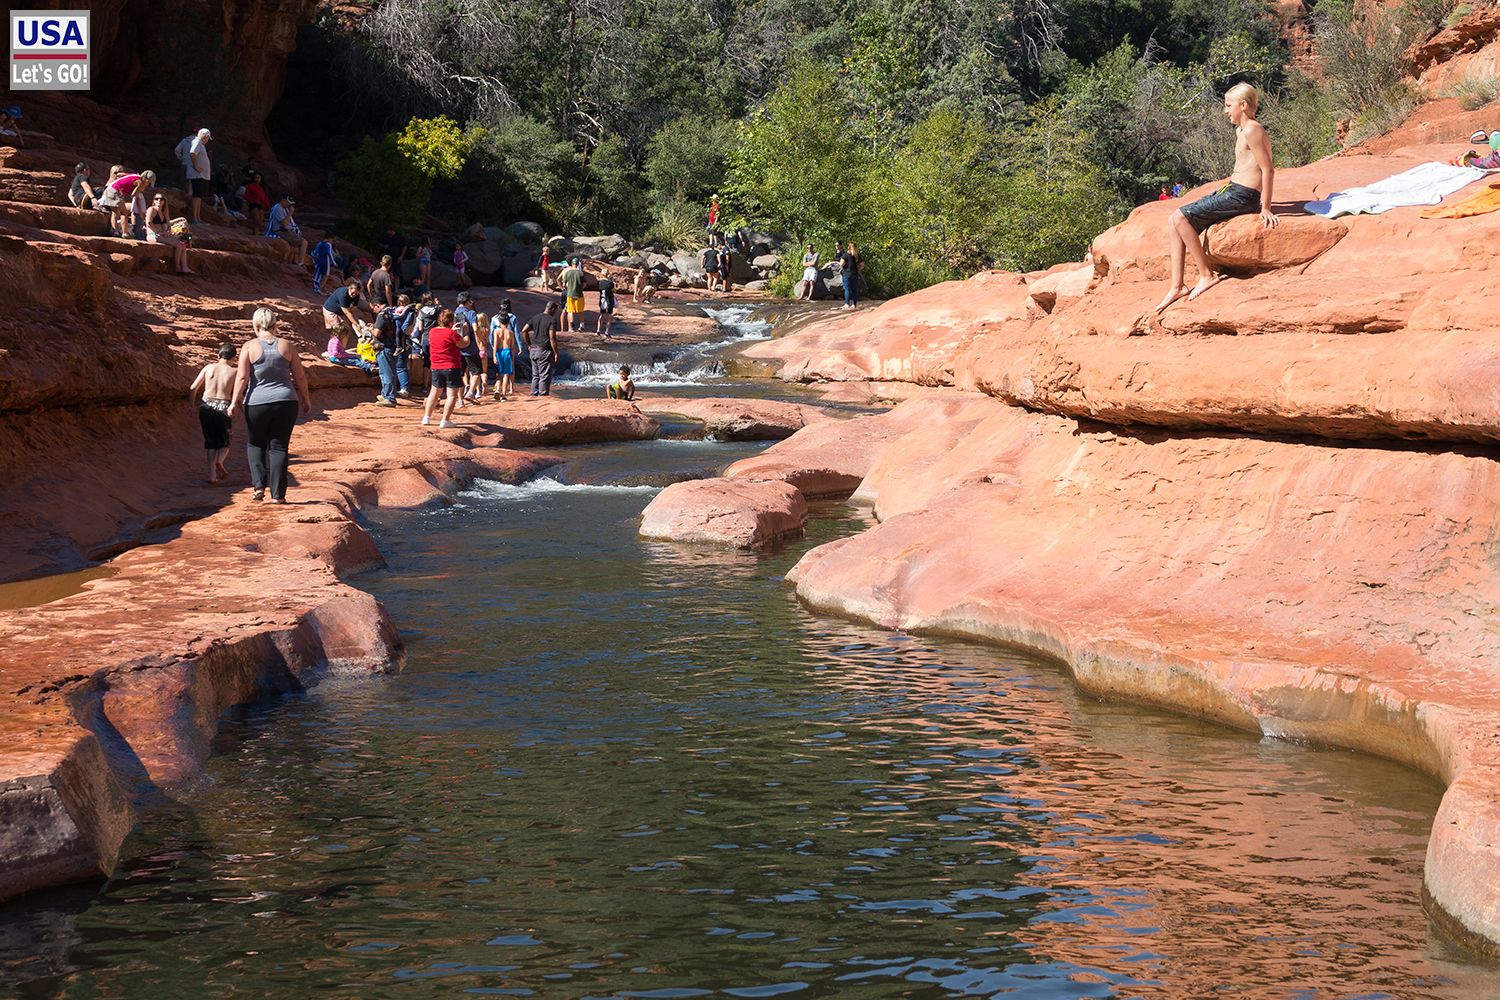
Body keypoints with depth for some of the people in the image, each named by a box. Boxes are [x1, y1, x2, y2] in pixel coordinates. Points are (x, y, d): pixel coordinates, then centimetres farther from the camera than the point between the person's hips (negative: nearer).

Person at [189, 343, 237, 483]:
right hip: (223, 407, -2)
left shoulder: (208, 368, 5)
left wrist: (191, 405, 19)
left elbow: (193, 389, 5)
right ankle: (219, 461, -15)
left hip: (206, 407, 2)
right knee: (224, 441, 15)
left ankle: (212, 474, 6)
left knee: (210, 441, 14)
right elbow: (235, 396, 0)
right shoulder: (233, 372, 0)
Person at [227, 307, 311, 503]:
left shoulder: (249, 347, -3)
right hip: (286, 402, 1)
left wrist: (234, 402, -3)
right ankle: (277, 494, 2)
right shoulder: (286, 346, 3)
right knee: (279, 447, 5)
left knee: (255, 443, 18)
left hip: (257, 403, -1)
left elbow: (242, 377, -8)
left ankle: (258, 485, 1)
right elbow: (300, 377, 5)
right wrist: (305, 399, 17)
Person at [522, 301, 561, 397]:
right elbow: (552, 337, -18)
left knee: (535, 375, 15)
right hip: (544, 351, -7)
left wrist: (529, 345, 13)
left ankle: (534, 394, 17)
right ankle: (543, 394, 0)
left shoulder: (535, 318, 10)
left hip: (533, 350, 7)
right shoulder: (552, 320, -11)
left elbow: (524, 330, 7)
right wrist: (556, 352, -12)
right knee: (545, 375, -1)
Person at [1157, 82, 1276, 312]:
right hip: (1230, 190, 10)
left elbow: (1268, 170, -17)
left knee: (1180, 218, -17)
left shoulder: (1252, 130, -13)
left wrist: (1265, 208, -19)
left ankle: (1206, 274, -8)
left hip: (1241, 196, -10)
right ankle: (1177, 286, -1)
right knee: (1174, 221, 3)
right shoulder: (1241, 130, 18)